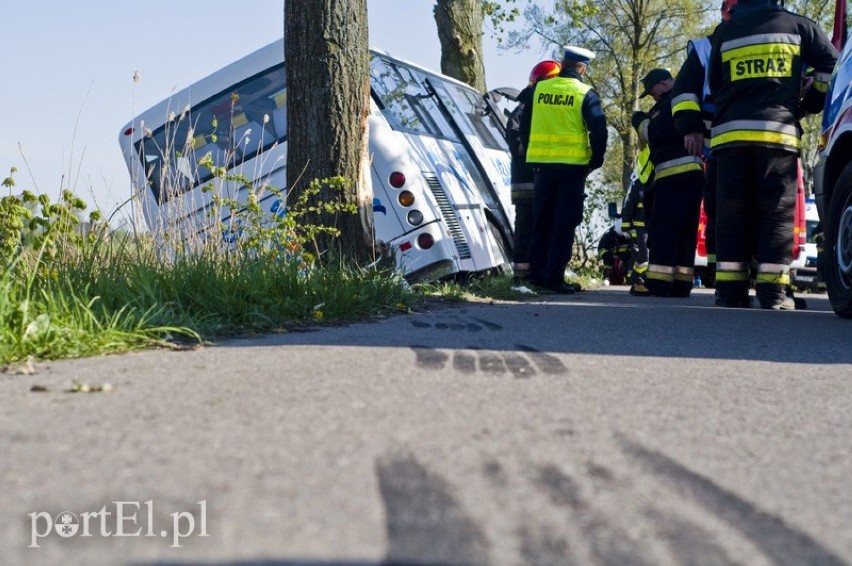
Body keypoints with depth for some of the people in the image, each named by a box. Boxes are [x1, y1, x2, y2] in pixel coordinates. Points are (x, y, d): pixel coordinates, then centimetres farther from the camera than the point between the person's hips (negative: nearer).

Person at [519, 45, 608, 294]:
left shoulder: (539, 90, 6)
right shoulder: (585, 94, -5)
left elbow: (524, 126, 10)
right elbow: (598, 131, -9)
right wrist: (595, 162, 4)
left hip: (542, 164, 4)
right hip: (573, 166, -4)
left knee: (542, 221, 13)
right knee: (565, 222, 0)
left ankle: (537, 273, 15)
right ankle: (554, 276, -4)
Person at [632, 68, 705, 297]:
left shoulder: (672, 102, -5)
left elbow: (657, 133, -14)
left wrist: (641, 121, 3)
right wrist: (646, 122, 14)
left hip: (675, 175, -10)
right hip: (693, 175, 10)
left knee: (662, 230, -12)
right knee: (684, 235, 9)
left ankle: (658, 283, -16)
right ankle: (681, 283, 9)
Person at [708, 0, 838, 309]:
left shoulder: (724, 33, 15)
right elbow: (831, 65, 8)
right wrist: (809, 105, 18)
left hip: (730, 133, 2)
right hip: (778, 132, -2)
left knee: (732, 213, 4)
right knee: (776, 211, -1)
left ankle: (729, 289, -1)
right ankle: (772, 291, -8)